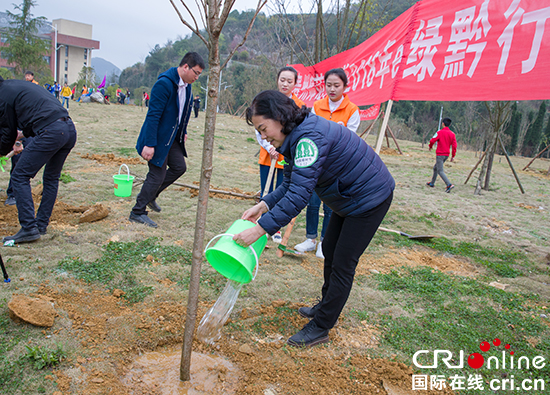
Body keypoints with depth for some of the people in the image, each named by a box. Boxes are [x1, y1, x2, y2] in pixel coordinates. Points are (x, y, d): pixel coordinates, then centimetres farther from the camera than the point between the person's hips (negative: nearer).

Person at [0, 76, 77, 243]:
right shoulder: (19, 85, 30)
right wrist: (23, 134, 47)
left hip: (51, 133, -9)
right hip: (70, 129, 9)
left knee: (19, 177, 1)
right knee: (51, 178, 19)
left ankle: (29, 228, -3)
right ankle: (42, 225, 25)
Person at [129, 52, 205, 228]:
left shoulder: (186, 85, 5)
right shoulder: (164, 83, -23)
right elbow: (153, 115, -25)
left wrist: (183, 132, 17)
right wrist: (149, 144, -27)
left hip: (173, 137, 9)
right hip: (158, 138, -9)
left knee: (179, 167, 12)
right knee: (157, 175, -3)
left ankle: (151, 195, 30)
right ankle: (138, 212, 13)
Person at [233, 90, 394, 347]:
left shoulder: (310, 138, -32)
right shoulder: (296, 137, 1)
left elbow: (299, 195, -38)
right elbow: (291, 185, 1)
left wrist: (260, 229, -37)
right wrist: (264, 205, -14)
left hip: (370, 198, -10)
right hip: (347, 198, 10)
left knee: (343, 264, -2)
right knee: (330, 251, 19)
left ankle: (320, 328, 12)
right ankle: (326, 307, 38)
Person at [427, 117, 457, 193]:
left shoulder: (439, 132, -12)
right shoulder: (452, 134, 4)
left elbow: (432, 141, -13)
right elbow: (454, 146, 1)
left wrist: (430, 147, 9)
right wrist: (453, 156, 7)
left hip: (440, 154, -7)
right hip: (447, 154, 7)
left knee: (440, 171, -8)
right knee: (436, 167, 23)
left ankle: (449, 185, -24)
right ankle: (432, 183, 31)